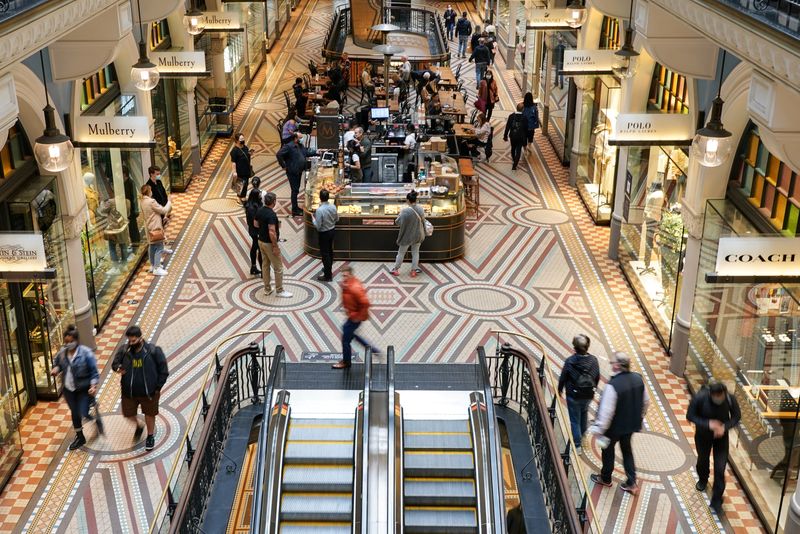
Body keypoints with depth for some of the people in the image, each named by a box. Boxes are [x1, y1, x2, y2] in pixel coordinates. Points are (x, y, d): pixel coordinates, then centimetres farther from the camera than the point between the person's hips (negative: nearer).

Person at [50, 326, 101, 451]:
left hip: (84, 389, -5)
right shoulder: (62, 353, -4)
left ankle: (97, 421, 27)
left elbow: (94, 371, -16)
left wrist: (93, 386, -28)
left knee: (84, 413, -8)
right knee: (74, 413, 16)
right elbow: (57, 363, 16)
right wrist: (55, 369, -7)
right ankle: (79, 437, 35)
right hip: (68, 389, 5)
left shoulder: (86, 353, -19)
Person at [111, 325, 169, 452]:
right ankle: (138, 427, 48)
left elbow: (163, 371, -9)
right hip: (129, 392, 2)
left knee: (149, 414, 16)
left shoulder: (153, 351, -16)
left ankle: (150, 436, 41)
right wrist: (118, 368, -24)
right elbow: (115, 363, 1)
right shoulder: (124, 350, -10)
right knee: (128, 414, 14)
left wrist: (157, 387, -10)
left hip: (148, 392, -2)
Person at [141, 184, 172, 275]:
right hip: (156, 228, -9)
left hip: (149, 228, 9)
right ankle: (157, 269, -4)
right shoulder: (151, 201, -22)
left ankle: (153, 265, 29)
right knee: (159, 247, -4)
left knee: (152, 246, 18)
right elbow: (163, 210, -17)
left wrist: (163, 217, 13)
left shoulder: (143, 202, 6)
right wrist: (169, 202, -3)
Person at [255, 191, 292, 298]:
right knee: (278, 267, 3)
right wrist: (275, 247, -22)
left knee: (265, 265, 17)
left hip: (261, 241, 9)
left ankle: (267, 288, 25)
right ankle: (279, 291, 10)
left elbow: (256, 224, 13)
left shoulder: (260, 210, 0)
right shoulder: (271, 214, -26)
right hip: (269, 243, -9)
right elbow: (272, 232, -29)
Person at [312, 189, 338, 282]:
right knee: (330, 250, 23)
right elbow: (337, 218, 6)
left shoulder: (319, 210, -29)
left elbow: (317, 226, -24)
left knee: (324, 253, 4)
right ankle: (329, 269, 42)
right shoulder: (333, 207, -9)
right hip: (332, 230, 7)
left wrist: (313, 218, -8)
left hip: (324, 233, -7)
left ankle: (327, 275, 11)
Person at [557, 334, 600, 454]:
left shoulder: (570, 361, -22)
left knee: (575, 420, 10)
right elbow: (597, 377, 1)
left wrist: (560, 390, 7)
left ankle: (577, 445, 16)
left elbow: (563, 377, -12)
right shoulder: (593, 360, -12)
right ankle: (582, 437, 45)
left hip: (573, 395, -4)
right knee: (584, 414, 29)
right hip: (588, 395, 4)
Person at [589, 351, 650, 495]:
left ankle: (605, 478, 40)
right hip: (632, 424, 6)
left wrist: (598, 429, -15)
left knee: (608, 450, 19)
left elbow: (606, 411, -27)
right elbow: (646, 401, 3)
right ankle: (631, 483, 27)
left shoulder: (612, 385, -32)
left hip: (615, 426, -5)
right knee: (627, 449, 24)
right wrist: (639, 417, 19)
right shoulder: (638, 378, -11)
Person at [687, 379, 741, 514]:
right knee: (703, 460, 24)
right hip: (703, 435, 0)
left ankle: (716, 500, 14)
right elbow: (690, 415, -18)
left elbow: (737, 416, -10)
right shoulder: (700, 397, -31)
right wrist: (708, 424, -32)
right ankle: (703, 480, 57)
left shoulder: (730, 399, -27)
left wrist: (725, 427, -28)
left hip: (721, 436, 0)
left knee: (720, 468, -2)